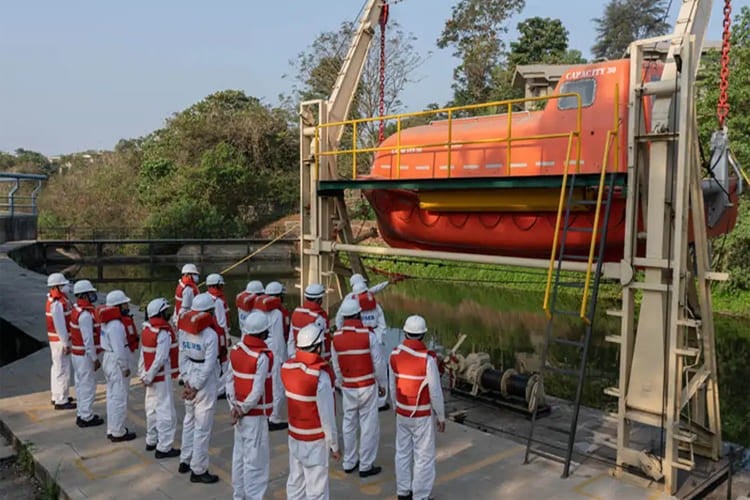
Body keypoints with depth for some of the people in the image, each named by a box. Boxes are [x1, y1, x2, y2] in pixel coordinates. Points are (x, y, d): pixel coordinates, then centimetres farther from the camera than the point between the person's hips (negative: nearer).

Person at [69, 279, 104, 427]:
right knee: (88, 385, -1)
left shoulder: (77, 310, 8)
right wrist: (95, 358, -17)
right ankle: (86, 417, 7)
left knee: (81, 384, 17)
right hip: (85, 355, -10)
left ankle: (83, 414, 28)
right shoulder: (85, 314, -23)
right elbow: (88, 339, -24)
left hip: (77, 353, 10)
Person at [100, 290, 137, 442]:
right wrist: (125, 368, -16)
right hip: (117, 364, -11)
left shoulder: (110, 322, 7)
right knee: (119, 398, 0)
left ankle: (113, 429, 31)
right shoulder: (116, 325, -25)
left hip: (110, 361, 11)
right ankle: (118, 433, 10)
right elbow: (119, 350, -26)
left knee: (113, 397, 19)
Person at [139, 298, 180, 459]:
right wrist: (148, 377, -14)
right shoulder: (163, 333, -21)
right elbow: (160, 359, -24)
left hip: (152, 377, 9)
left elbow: (143, 353, 9)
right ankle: (163, 448, 4)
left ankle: (151, 441, 33)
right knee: (166, 412, -2)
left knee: (153, 409, 20)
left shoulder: (147, 329, 5)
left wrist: (143, 373, 13)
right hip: (162, 377, -9)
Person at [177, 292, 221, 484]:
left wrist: (188, 381, 2)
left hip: (191, 380, 7)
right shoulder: (210, 335, -20)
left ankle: (185, 461, 36)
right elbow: (208, 366, -20)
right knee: (202, 427, 4)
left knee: (189, 421, 22)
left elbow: (182, 357, 1)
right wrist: (195, 386, -11)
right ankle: (198, 470, 14)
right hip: (205, 383, -7)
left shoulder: (184, 330, 0)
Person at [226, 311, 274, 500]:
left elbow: (230, 380, 2)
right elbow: (258, 391, -20)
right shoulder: (263, 357, -20)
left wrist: (234, 405, 0)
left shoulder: (235, 351, 1)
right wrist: (244, 410, -8)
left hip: (240, 412, 8)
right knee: (256, 460, 3)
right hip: (255, 415, -8)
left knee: (239, 456, 18)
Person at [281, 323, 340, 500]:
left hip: (294, 436, 7)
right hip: (315, 441, -7)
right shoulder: (320, 375, -25)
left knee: (295, 482, 20)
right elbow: (327, 415, -20)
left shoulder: (287, 367, -6)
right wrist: (334, 445, -8)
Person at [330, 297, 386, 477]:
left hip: (348, 388, 4)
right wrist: (382, 384, 5)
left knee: (349, 424, 16)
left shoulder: (336, 337, -5)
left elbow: (336, 366, 5)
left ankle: (349, 463, 27)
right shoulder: (368, 335, -16)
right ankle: (366, 466, 11)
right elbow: (379, 362, -10)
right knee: (369, 426, 6)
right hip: (367, 387, -4)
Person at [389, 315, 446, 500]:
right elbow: (435, 392, -16)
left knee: (403, 453, 18)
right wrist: (441, 416, -3)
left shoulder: (395, 355, -6)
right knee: (424, 457, 7)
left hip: (402, 413, 5)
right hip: (423, 415, -5)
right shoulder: (427, 358, -22)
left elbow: (393, 386, 5)